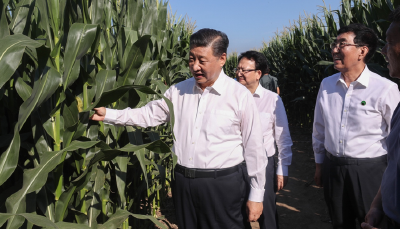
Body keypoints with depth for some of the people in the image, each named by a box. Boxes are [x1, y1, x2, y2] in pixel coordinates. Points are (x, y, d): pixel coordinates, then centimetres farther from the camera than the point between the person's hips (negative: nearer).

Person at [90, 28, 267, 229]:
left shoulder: (240, 95, -9)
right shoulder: (179, 90, 3)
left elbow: (254, 147, -6)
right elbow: (148, 114, 11)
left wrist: (256, 195, -4)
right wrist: (108, 114, 0)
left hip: (222, 184, -4)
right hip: (183, 182, 5)